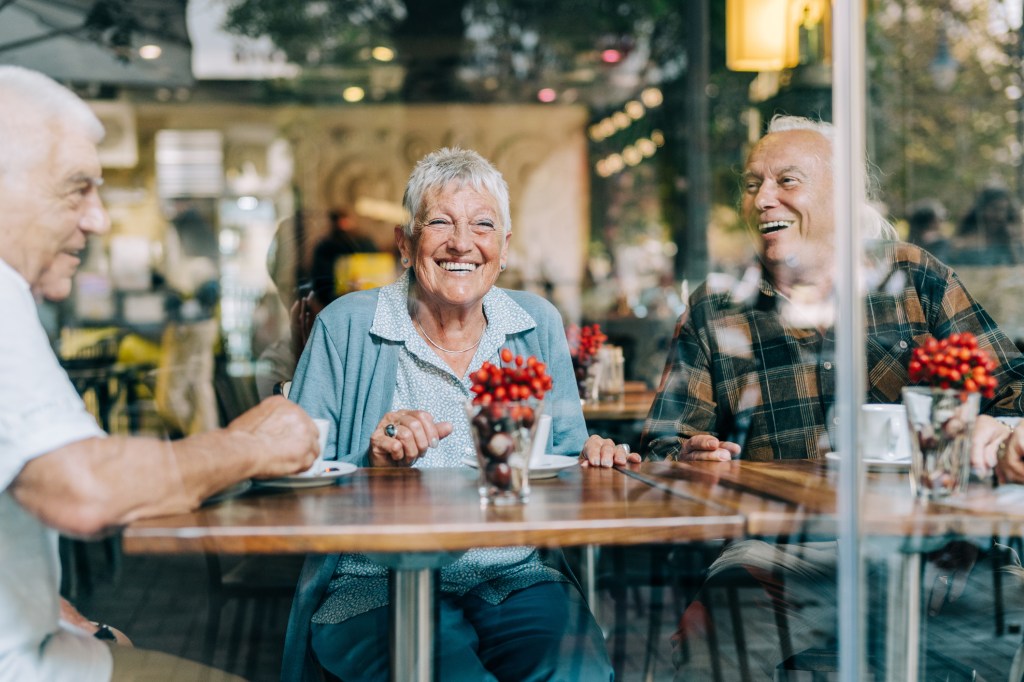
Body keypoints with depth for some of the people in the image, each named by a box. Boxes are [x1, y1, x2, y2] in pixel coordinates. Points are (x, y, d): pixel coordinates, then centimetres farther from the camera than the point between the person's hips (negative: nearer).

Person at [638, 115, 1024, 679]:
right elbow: (664, 445, 12)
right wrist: (689, 457, -12)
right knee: (707, 632, -30)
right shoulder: (714, 308, 12)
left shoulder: (917, 279, 11)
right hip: (779, 551, 0)